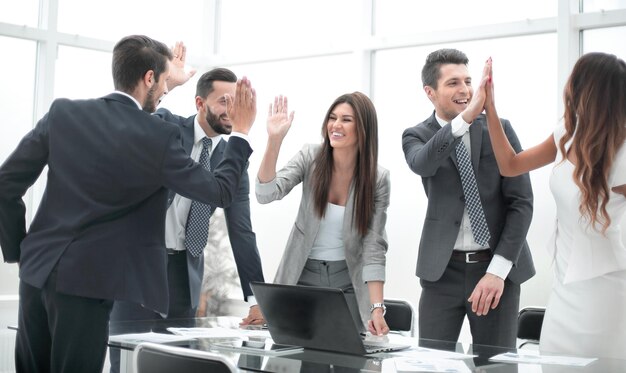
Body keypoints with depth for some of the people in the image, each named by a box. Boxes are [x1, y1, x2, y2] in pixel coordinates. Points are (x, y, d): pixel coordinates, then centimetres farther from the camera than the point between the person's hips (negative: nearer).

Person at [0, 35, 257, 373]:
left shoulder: (63, 113, 0)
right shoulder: (159, 138, -12)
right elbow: (219, 192, 0)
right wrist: (241, 132, 11)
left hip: (38, 269, 5)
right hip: (85, 281, -5)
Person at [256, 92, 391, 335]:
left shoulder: (378, 178, -9)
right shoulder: (311, 158, -8)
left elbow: (374, 247, -11)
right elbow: (266, 194, -20)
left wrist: (377, 308, -20)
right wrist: (274, 140, -32)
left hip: (348, 281, 0)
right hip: (303, 275, 0)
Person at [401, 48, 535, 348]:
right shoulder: (416, 136, 3)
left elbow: (522, 201, -2)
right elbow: (422, 164, -23)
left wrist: (497, 270, -11)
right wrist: (467, 116, -36)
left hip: (497, 268, 0)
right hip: (442, 270, 0)